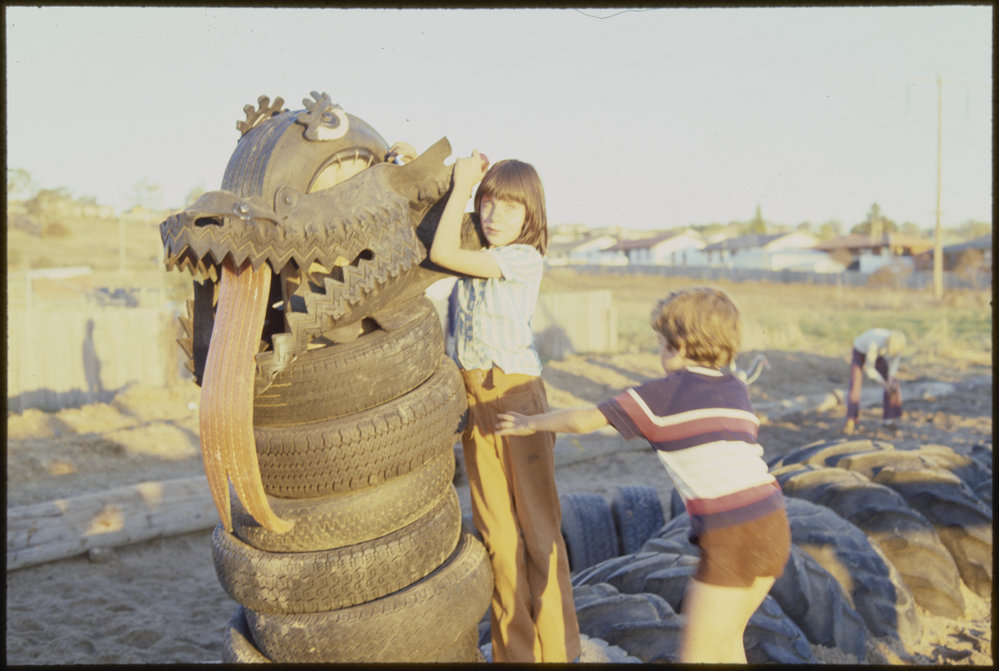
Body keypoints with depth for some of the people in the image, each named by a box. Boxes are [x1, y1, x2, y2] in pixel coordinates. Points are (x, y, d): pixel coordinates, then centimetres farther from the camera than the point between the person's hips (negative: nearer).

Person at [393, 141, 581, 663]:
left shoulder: (526, 258, -8)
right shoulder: (475, 256, 10)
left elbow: (442, 253, -14)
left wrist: (461, 184, -5)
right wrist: (417, 162, 5)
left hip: (518, 394, -6)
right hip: (473, 398, 6)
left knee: (538, 526, 3)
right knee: (496, 531, 10)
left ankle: (556, 650, 17)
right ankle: (513, 651, 23)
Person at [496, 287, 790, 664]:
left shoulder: (664, 393, -2)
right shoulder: (736, 390, 16)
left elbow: (583, 420, -3)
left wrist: (531, 423, 14)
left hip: (731, 536, -7)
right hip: (774, 522, 8)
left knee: (697, 656, 4)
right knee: (726, 638, 25)